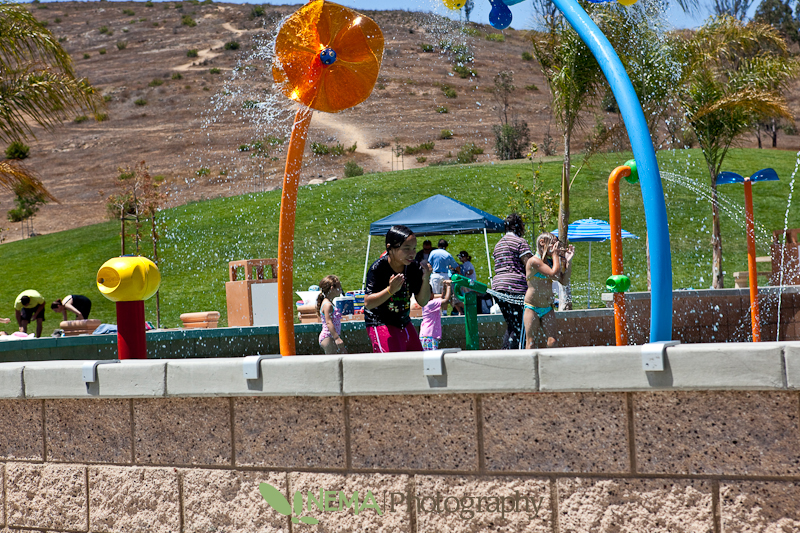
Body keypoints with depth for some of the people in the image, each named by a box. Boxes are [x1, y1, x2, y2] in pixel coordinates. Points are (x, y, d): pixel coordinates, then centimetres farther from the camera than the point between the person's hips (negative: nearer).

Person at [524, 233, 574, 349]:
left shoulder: (551, 262, 11)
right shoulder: (534, 261, -13)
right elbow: (555, 275, -21)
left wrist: (568, 260, 4)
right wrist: (555, 254, -11)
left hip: (548, 308, 7)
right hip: (532, 307, -7)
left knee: (552, 341, -3)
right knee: (530, 341, -4)